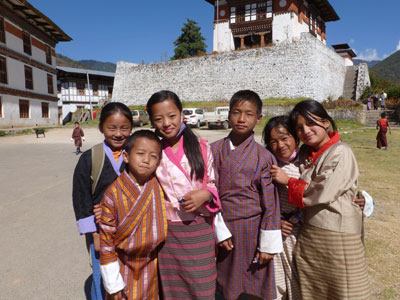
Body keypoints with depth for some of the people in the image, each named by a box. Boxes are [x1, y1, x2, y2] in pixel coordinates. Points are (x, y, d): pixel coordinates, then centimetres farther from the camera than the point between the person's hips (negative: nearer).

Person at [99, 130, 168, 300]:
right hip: (123, 267, -2)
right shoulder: (113, 193, -17)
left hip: (152, 266, 3)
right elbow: (106, 240, -12)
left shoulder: (160, 186, -9)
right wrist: (113, 284, -9)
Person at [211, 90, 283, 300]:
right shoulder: (214, 150, -1)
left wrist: (268, 245, -5)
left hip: (252, 230, -2)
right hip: (222, 229, 2)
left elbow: (270, 203, -6)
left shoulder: (264, 157, -7)